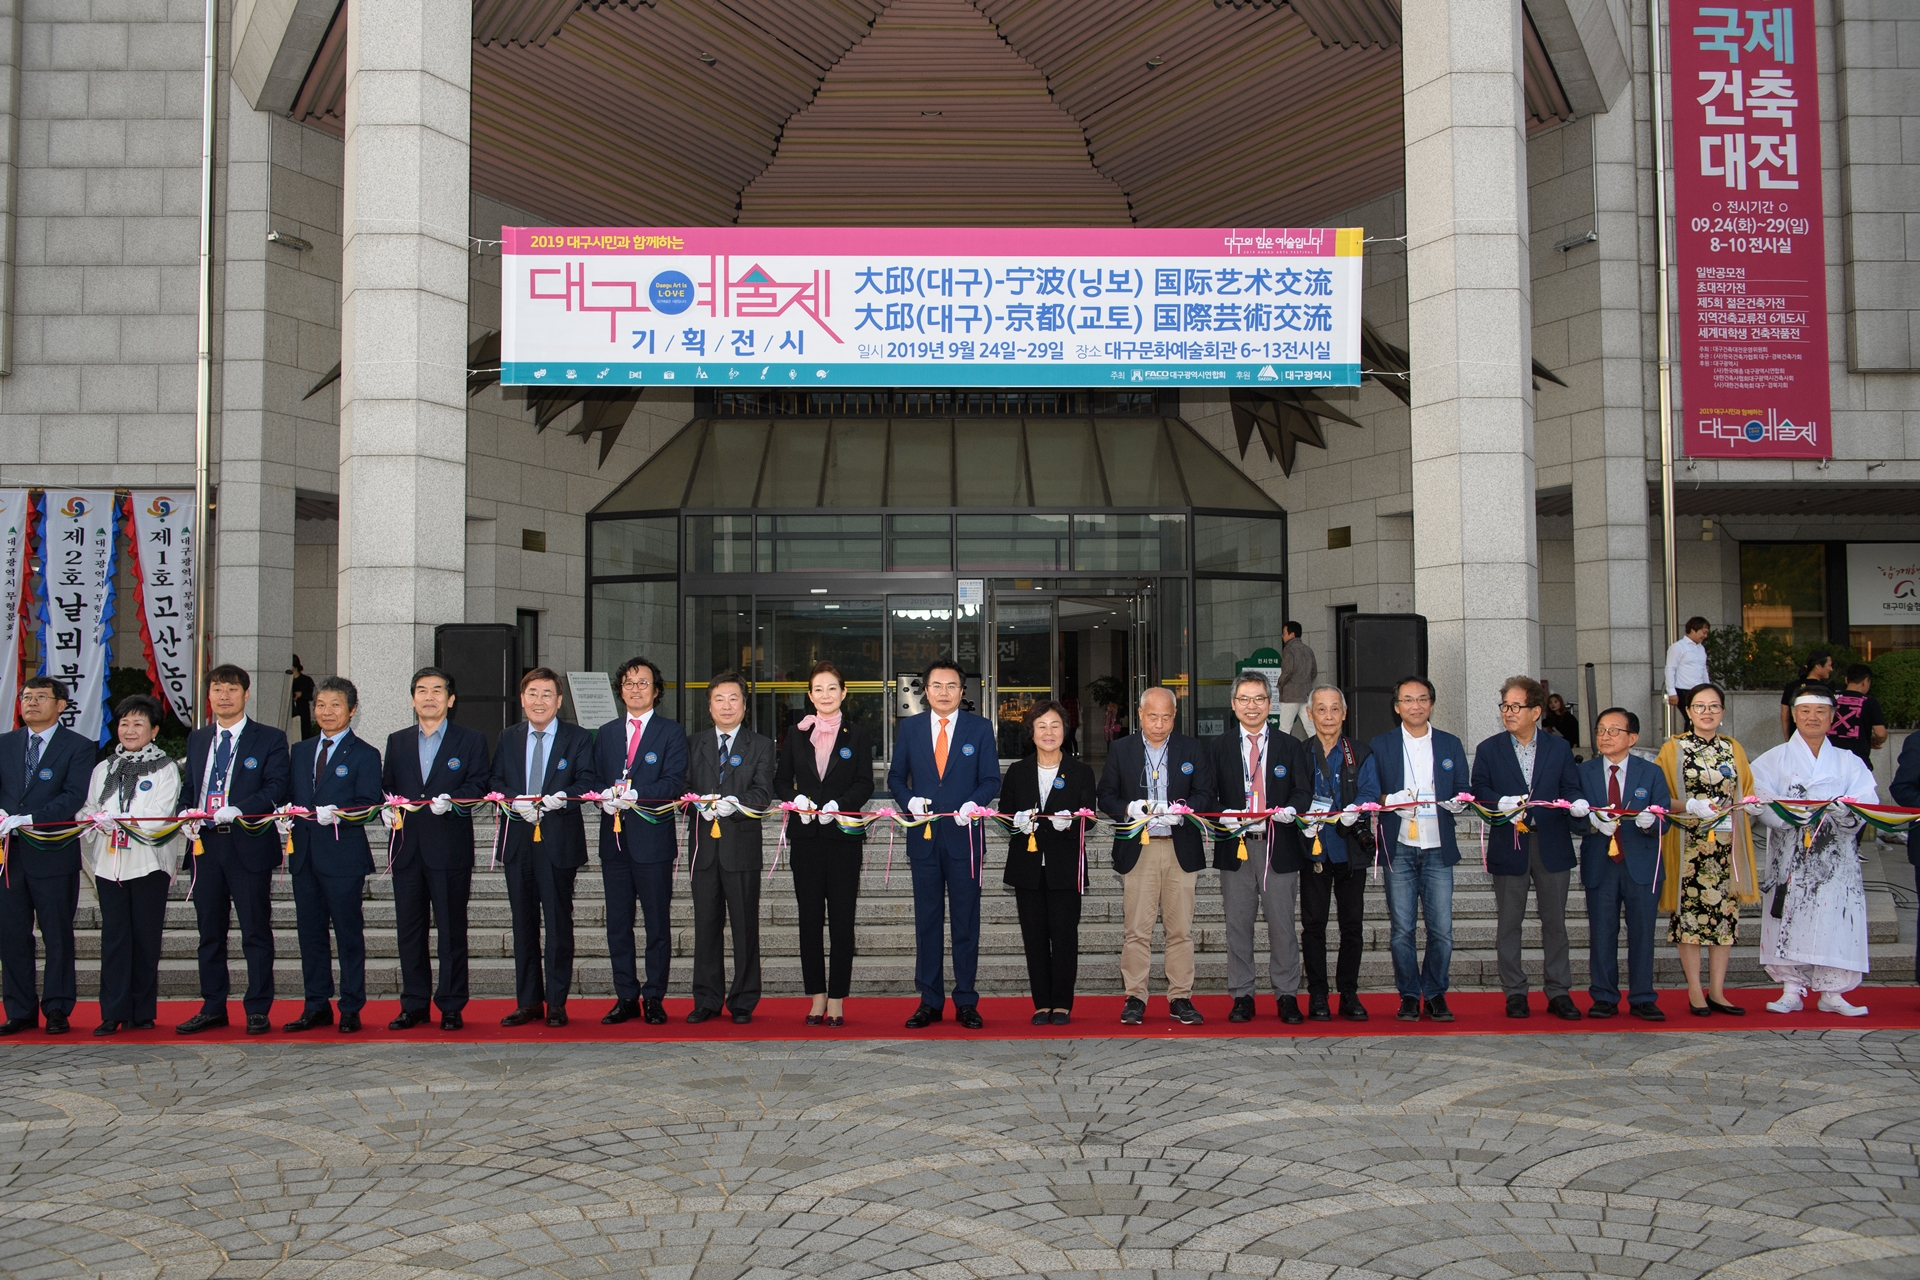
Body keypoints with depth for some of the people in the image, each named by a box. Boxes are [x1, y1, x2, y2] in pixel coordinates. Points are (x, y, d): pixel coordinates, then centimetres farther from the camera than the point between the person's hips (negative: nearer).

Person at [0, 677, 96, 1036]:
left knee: (57, 936, 3)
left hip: (53, 854, -4)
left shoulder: (77, 747, 0)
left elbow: (75, 796, -12)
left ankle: (57, 1010, 12)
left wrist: (30, 819, -22)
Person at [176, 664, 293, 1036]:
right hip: (205, 844, 5)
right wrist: (189, 817, -3)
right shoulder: (197, 740, 17)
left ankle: (257, 1010, 6)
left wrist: (239, 810, -23)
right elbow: (190, 787, 18)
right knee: (209, 932, 11)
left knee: (256, 932, 0)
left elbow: (277, 787, -10)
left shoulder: (269, 739, 0)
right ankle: (212, 1008, 20)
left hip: (249, 845, -5)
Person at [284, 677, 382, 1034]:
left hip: (344, 856, -5)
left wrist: (337, 814, -24)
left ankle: (351, 1010, 8)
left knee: (349, 934, 0)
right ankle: (316, 1007, 19)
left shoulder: (364, 755, 0)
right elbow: (291, 798, 17)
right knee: (310, 933, 10)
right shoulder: (300, 751, 17)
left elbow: (368, 804, -8)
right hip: (305, 854, 6)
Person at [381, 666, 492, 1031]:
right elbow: (385, 786, 15)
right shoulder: (397, 742, 17)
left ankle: (451, 1008, 7)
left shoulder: (471, 740, 6)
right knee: (409, 929, 7)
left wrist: (450, 801, -19)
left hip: (450, 848, -3)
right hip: (406, 847, 4)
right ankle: (413, 1005, 15)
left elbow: (479, 785, -3)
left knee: (452, 930, 0)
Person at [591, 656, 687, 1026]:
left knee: (658, 923, 1)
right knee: (617, 923, 7)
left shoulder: (671, 733, 3)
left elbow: (674, 783, -8)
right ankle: (626, 998, 15)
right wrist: (602, 798, -9)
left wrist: (636, 795, -22)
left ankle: (654, 998, 8)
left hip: (653, 839, -4)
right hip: (614, 840, 4)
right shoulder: (606, 733, 17)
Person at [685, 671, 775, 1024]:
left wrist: (735, 803, -23)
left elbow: (762, 794, -5)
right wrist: (702, 805, -14)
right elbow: (685, 787, 7)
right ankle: (707, 1000, 14)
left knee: (745, 925, 0)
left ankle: (744, 1002, 8)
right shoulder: (695, 745, 15)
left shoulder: (760, 746, 7)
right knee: (706, 923, 6)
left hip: (742, 845, -2)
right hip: (704, 845, 2)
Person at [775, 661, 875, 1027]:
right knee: (809, 919, 3)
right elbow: (781, 779, 11)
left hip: (844, 836, -2)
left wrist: (838, 805, -16)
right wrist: (796, 799, -8)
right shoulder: (796, 735, 11)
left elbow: (865, 784, -1)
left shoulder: (858, 736, 5)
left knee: (841, 920, -1)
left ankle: (837, 999, 5)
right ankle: (817, 996, 11)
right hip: (806, 836, 2)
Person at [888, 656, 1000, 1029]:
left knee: (966, 921, 3)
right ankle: (929, 1002, 13)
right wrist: (909, 800, -10)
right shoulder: (909, 728, 8)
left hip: (964, 835, -1)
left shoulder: (980, 728, 4)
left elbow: (991, 779, 2)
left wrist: (973, 804, -17)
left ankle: (966, 1002, 11)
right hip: (923, 836, 1)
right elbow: (896, 777, 10)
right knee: (926, 921, 6)